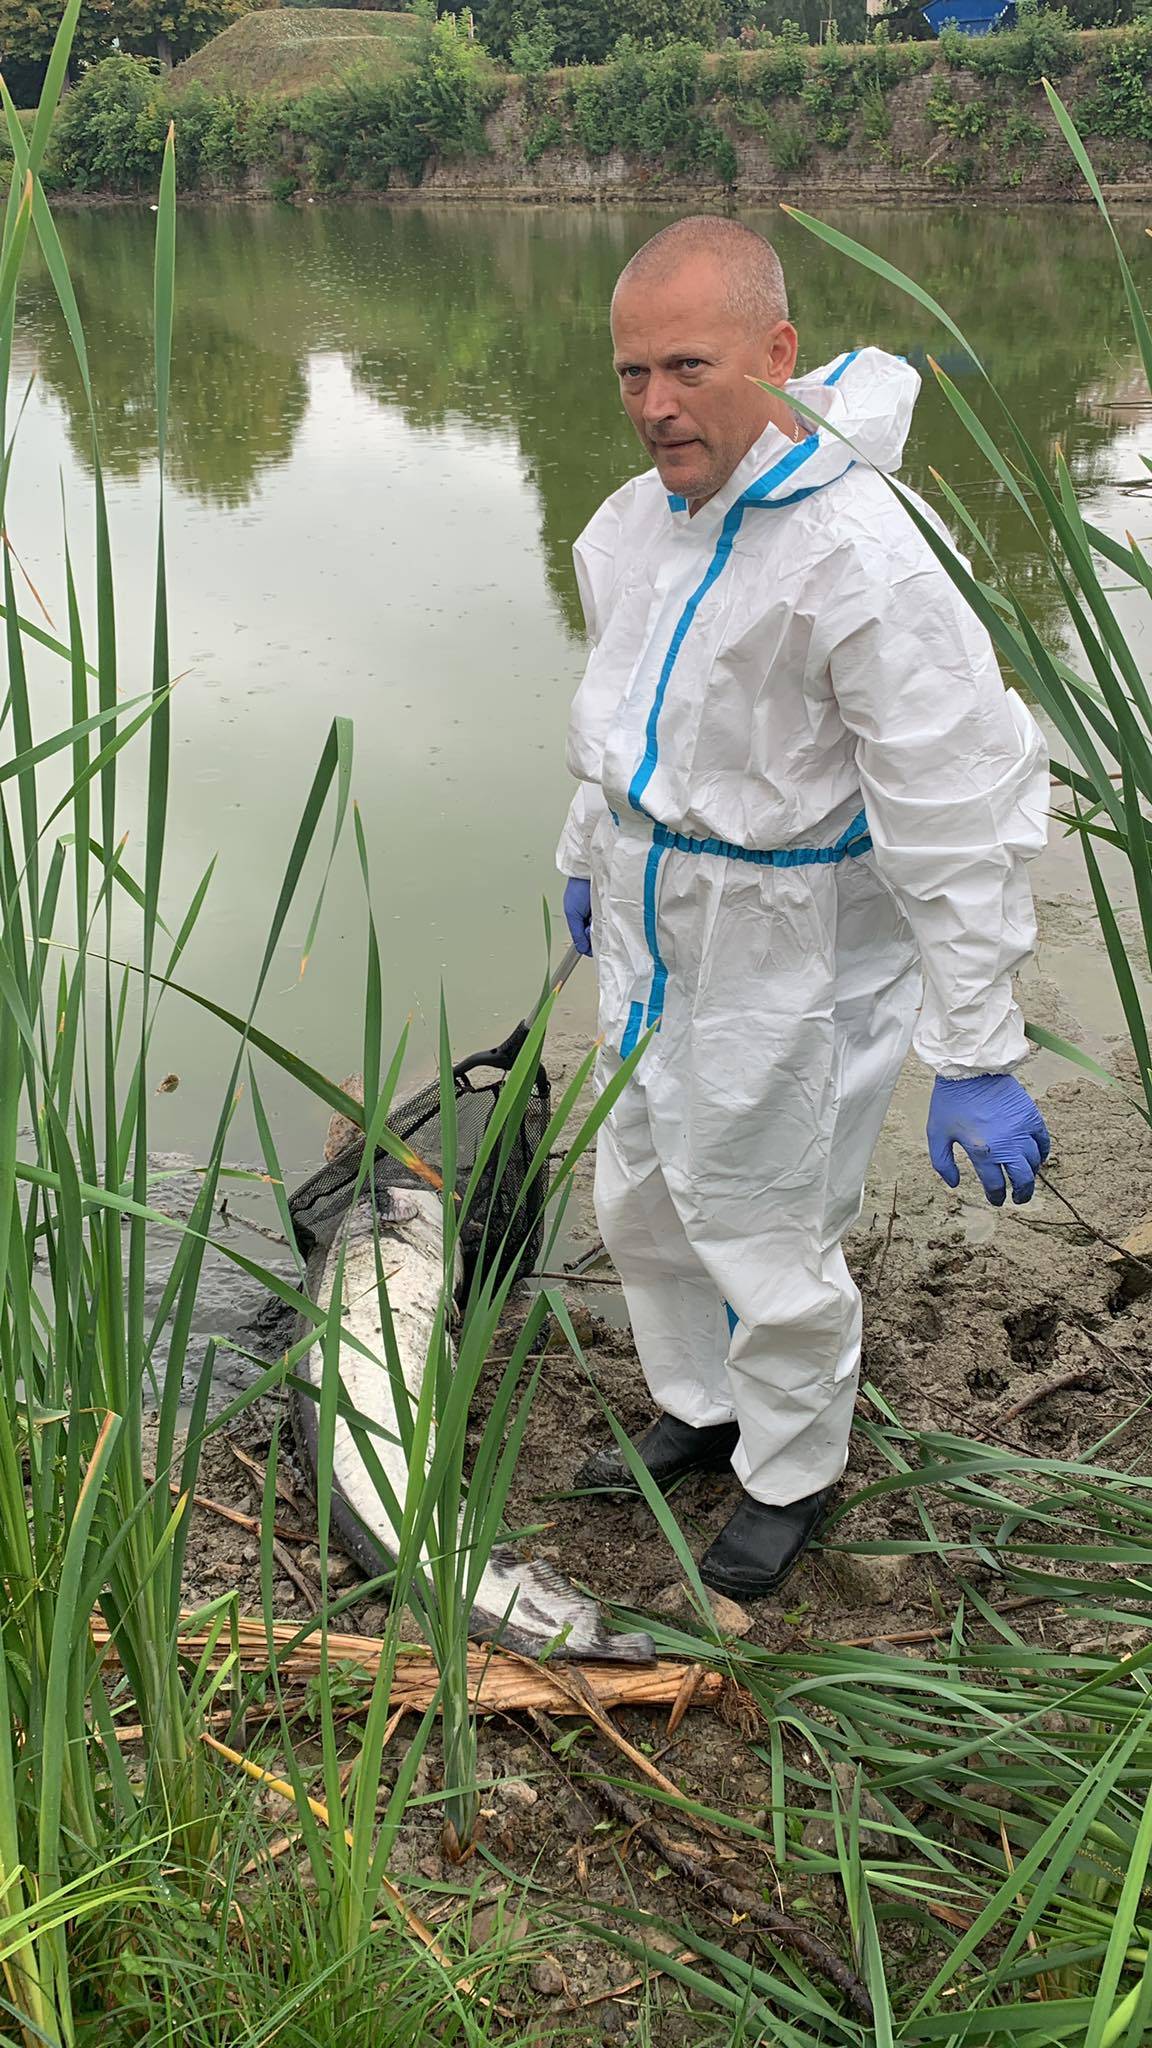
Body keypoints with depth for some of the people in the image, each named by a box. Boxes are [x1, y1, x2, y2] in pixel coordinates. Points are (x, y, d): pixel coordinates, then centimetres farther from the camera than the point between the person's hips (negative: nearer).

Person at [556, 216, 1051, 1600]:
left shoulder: (860, 555, -27)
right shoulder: (634, 523, 0)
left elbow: (961, 820, -26)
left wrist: (976, 1059, -25)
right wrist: (587, 855, 29)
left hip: (783, 946, -8)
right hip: (650, 924, 8)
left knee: (768, 1238, 8)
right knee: (640, 1200, 22)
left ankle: (793, 1474, 35)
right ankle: (698, 1410, 47)